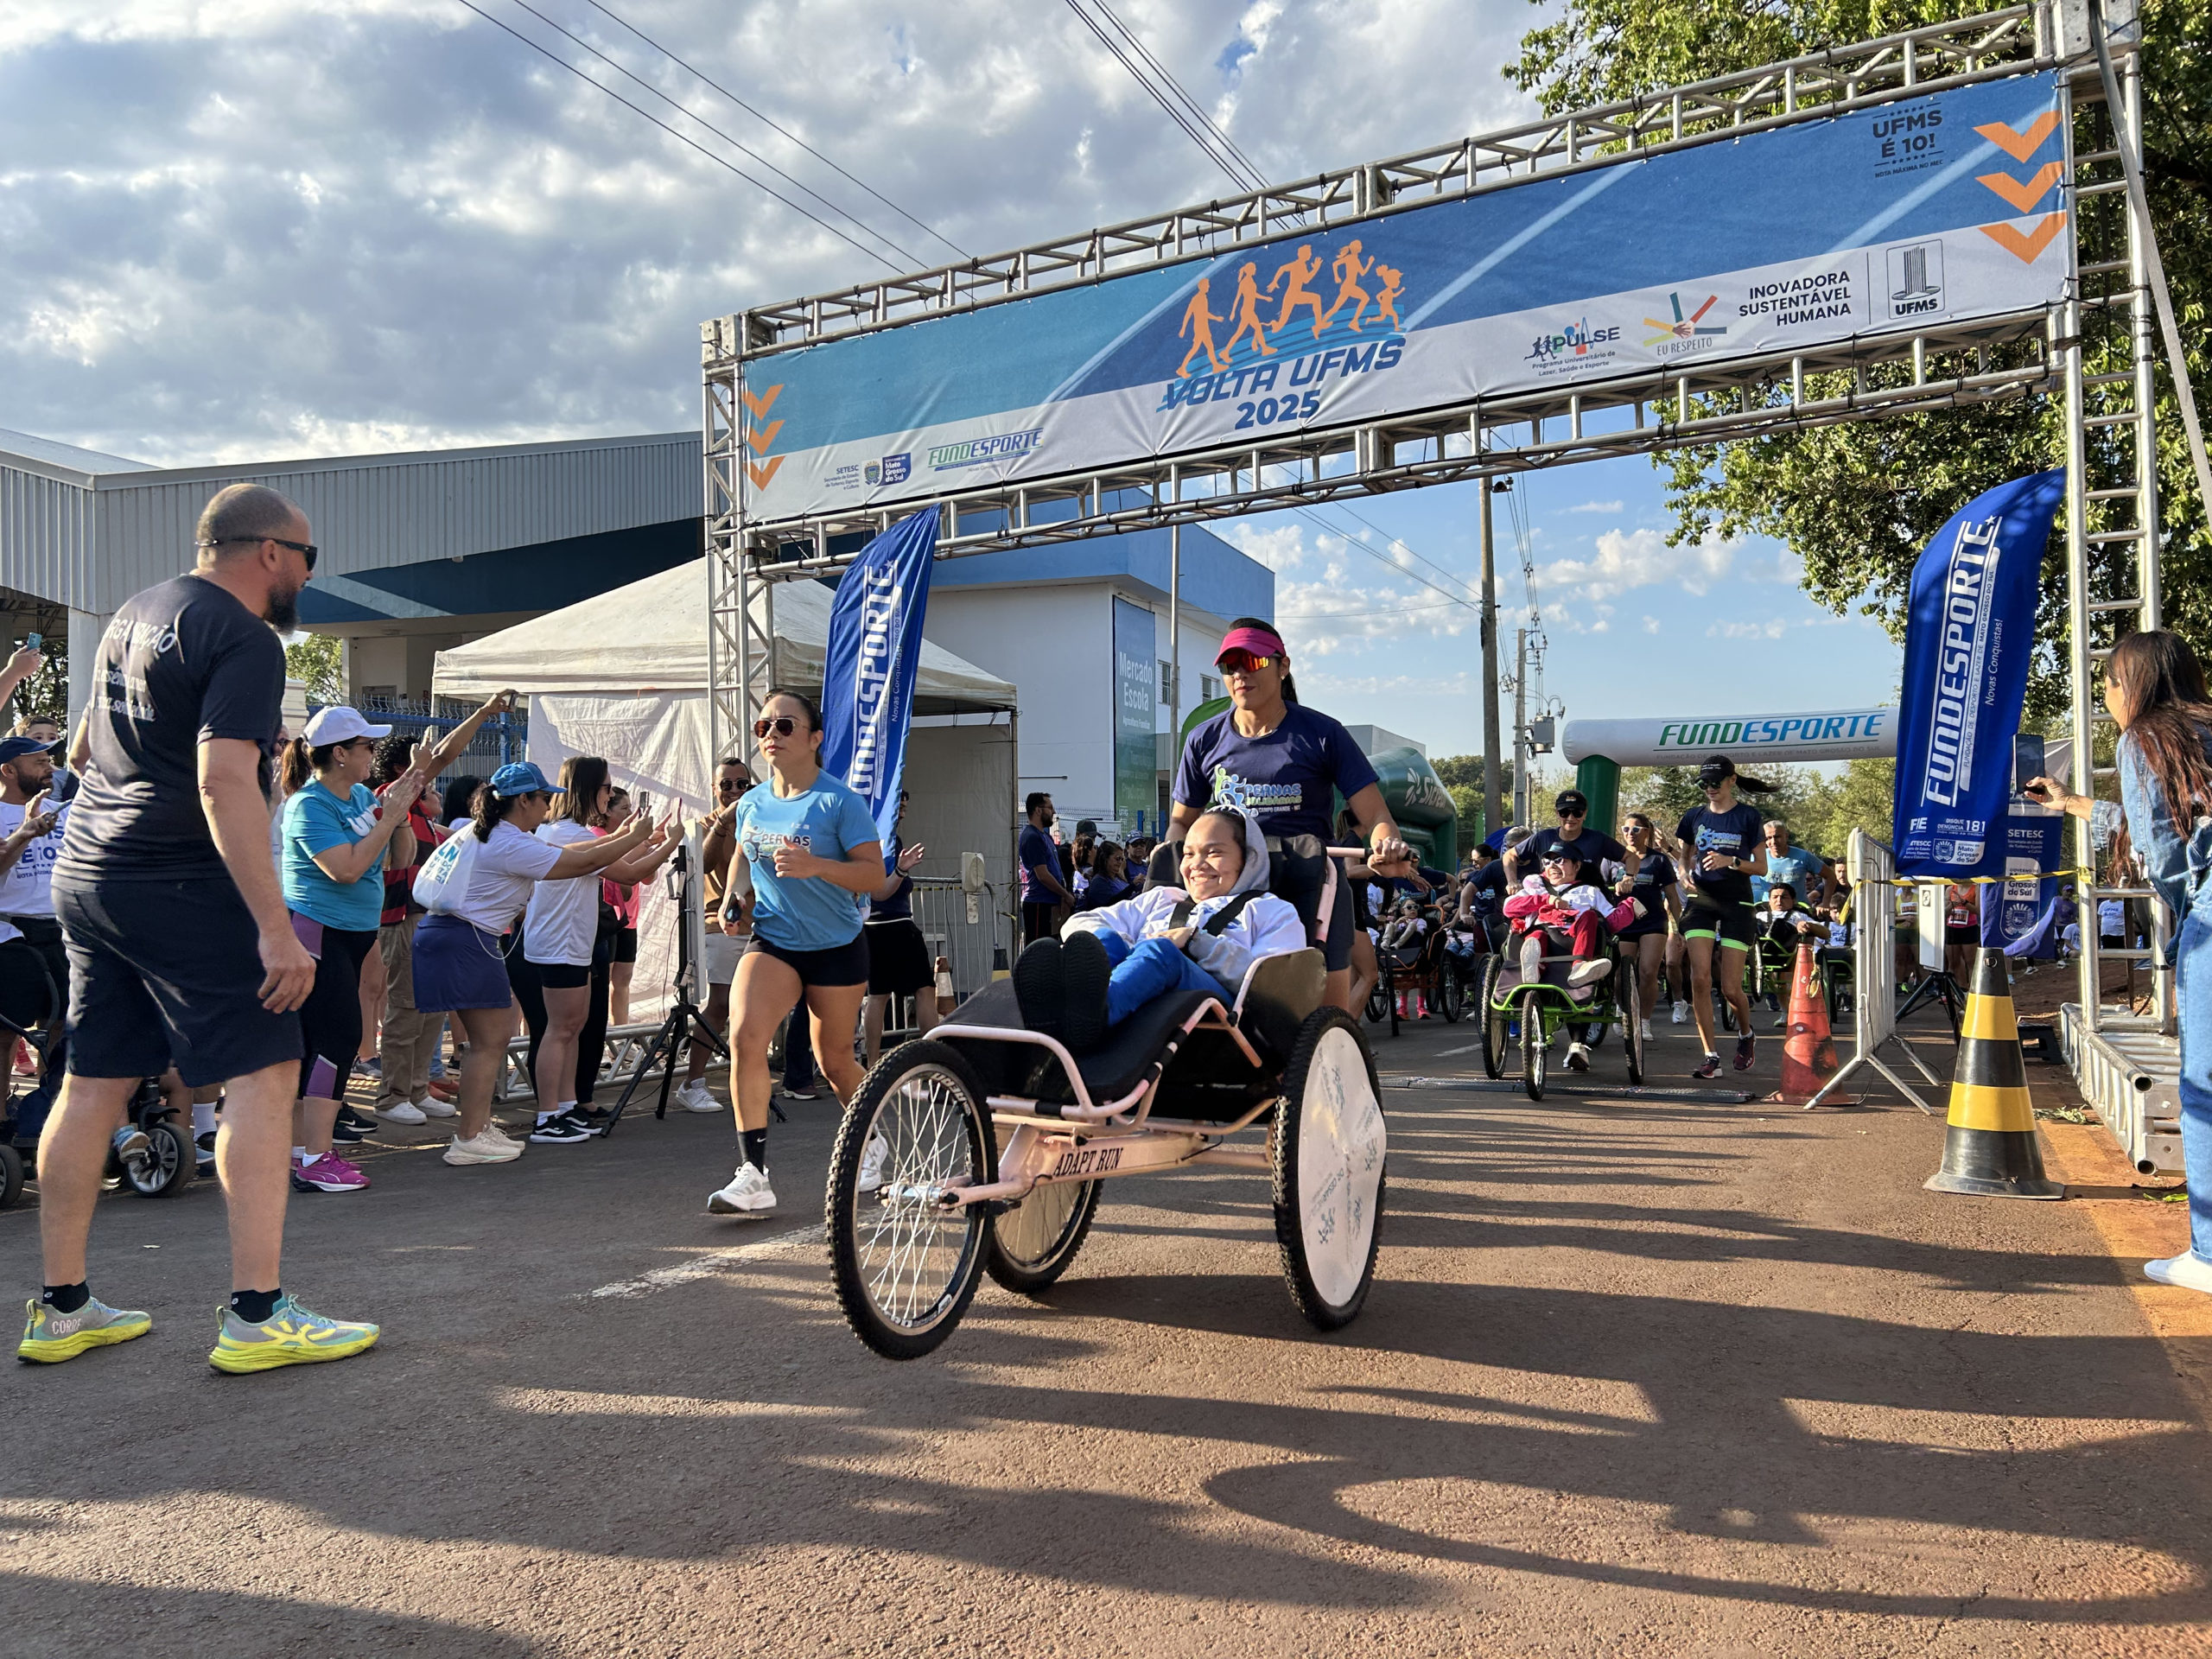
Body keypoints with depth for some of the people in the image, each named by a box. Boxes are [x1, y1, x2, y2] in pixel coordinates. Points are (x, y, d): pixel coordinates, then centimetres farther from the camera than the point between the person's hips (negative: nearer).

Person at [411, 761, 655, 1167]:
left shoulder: (485, 833, 16)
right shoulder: (511, 845, -16)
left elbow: (563, 850, 20)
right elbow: (583, 863, -15)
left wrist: (618, 836, 20)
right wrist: (634, 837, -2)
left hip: (445, 933, 11)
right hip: (467, 943, -11)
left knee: (490, 1038, 15)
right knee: (491, 1041, -5)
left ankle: (479, 1125, 22)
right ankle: (469, 1140, -1)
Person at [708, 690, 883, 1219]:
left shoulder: (838, 801, -14)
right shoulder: (752, 803, 3)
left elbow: (874, 875, -18)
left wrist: (815, 866, -32)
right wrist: (735, 897, 4)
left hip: (835, 948, -3)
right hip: (771, 941, 3)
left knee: (834, 1059, 10)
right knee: (746, 1038, -20)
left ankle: (872, 1145, 40)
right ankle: (753, 1177, -17)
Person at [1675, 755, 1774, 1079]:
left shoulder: (1748, 817, 0)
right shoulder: (1695, 817, 9)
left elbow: (1761, 867, 0)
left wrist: (1731, 861, -17)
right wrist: (1686, 875, -1)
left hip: (1736, 905, -2)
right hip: (1702, 901, 3)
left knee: (1730, 988, -4)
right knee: (1700, 979, -13)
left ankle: (1746, 1035, 29)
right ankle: (1711, 1056, -8)